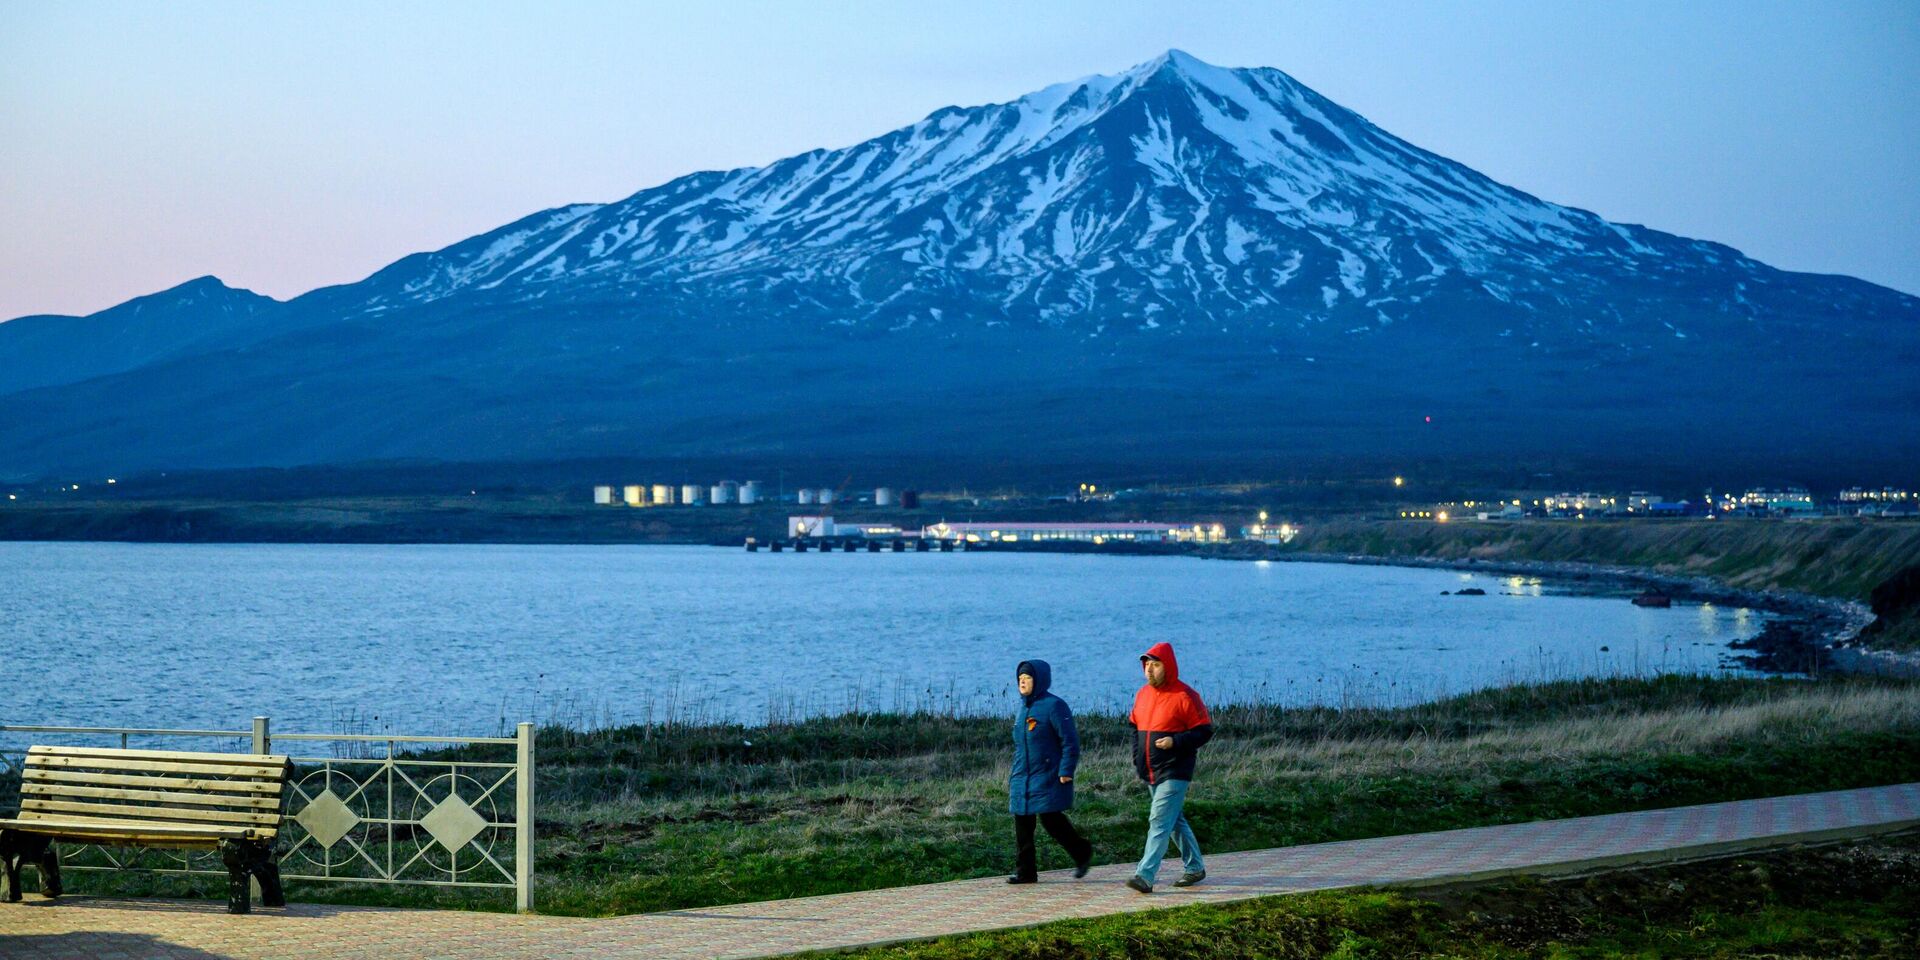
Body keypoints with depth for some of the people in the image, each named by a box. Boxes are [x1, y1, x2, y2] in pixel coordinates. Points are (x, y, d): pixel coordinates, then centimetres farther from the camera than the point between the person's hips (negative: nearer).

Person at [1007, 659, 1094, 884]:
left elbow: (1070, 741, -12)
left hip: (1047, 778, -8)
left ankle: (1082, 852, 15)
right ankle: (1024, 871, 8)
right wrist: (1014, 775, 21)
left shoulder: (1054, 706, -10)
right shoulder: (1024, 707, 15)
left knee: (1051, 819, -8)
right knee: (1022, 824, 3)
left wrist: (1066, 772, -18)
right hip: (1022, 779, 8)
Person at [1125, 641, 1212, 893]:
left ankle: (1145, 876, -21)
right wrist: (1138, 759, 9)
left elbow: (1205, 730, -11)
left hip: (1174, 772, -8)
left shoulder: (1185, 696, -12)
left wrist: (1175, 742, -23)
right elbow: (1134, 727, 22)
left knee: (1160, 821, -14)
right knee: (1175, 821, 17)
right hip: (1150, 773, 8)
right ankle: (1195, 867, 30)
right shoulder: (1143, 695, 11)